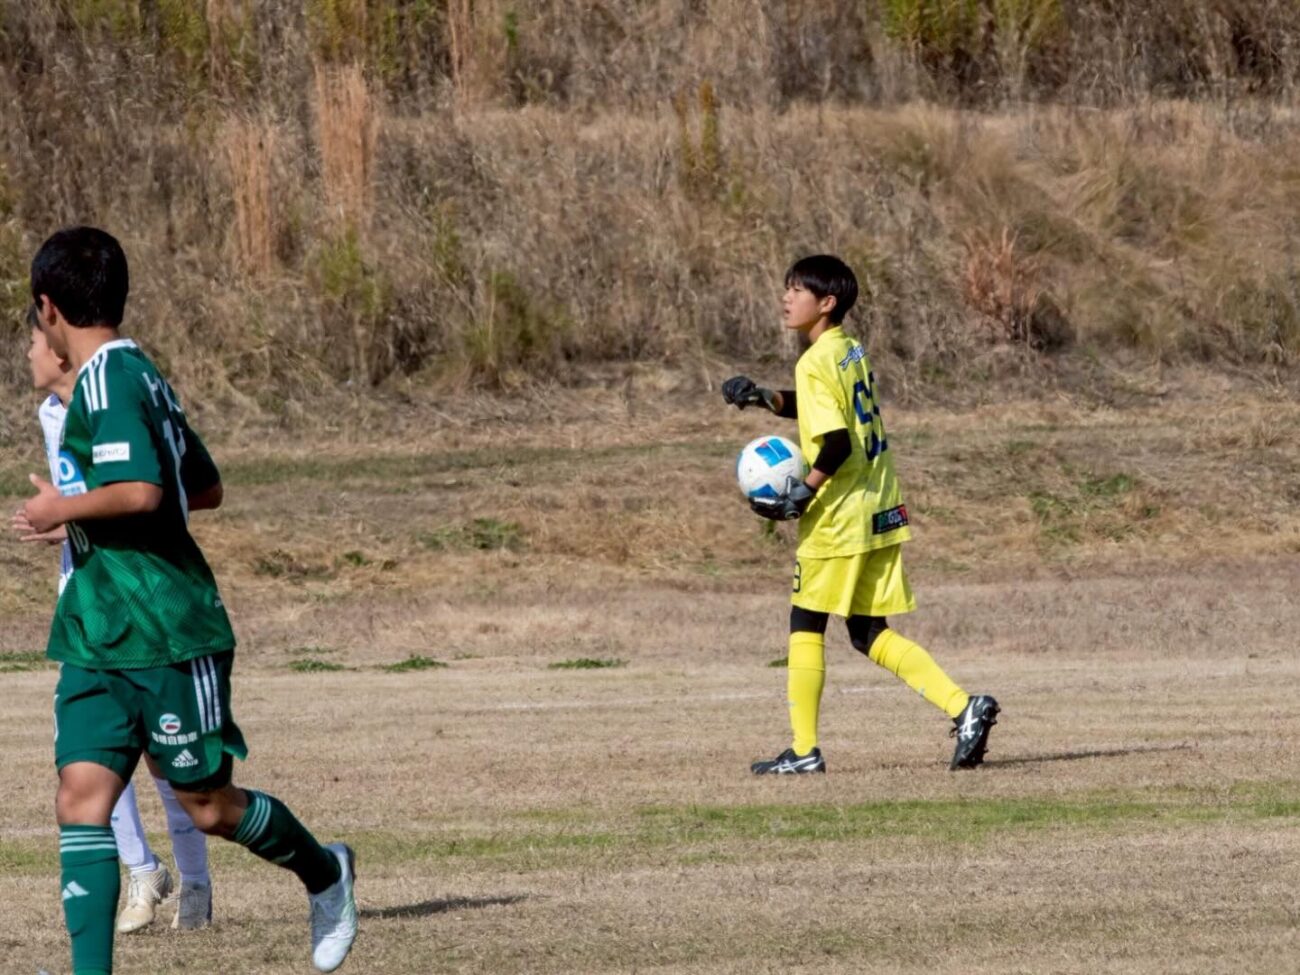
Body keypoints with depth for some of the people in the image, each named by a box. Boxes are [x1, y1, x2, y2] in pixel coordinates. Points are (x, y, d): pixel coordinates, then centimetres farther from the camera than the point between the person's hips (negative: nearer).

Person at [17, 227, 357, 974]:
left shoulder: (107, 380, -16)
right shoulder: (140, 373, 13)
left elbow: (141, 491, -29)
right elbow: (207, 486, 22)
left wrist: (63, 509, -15)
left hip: (166, 635, -9)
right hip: (95, 637, 9)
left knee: (210, 806, 4)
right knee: (83, 793, -4)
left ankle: (325, 873, 29)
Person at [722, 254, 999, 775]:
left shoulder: (816, 363, -16)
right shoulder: (852, 352, 12)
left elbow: (837, 442, -24)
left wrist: (802, 494, -16)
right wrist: (764, 397, 13)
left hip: (838, 517, -8)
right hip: (880, 512, 8)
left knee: (805, 626, 5)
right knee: (871, 633, 11)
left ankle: (804, 750, 8)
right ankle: (963, 706, -3)